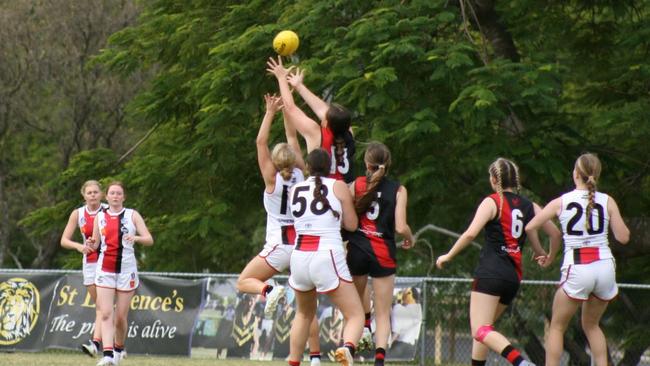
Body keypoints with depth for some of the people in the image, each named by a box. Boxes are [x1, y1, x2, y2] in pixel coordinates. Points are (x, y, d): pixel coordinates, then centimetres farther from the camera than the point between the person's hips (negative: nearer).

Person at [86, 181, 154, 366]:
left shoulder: (132, 215, 2)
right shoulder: (100, 216, 10)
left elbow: (149, 240, -5)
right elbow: (95, 243, 17)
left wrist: (136, 238, -26)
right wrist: (91, 244, -7)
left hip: (126, 270, -2)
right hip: (105, 271, 2)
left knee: (120, 317, 1)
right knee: (106, 314, -12)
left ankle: (119, 349, 24)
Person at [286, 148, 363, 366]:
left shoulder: (294, 191, 12)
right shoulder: (338, 187, 3)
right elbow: (351, 225, 7)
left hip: (299, 256, 4)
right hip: (328, 256, -4)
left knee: (304, 314, 28)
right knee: (355, 315, -2)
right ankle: (348, 347, -33)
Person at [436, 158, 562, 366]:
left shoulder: (492, 202, -2)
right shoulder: (529, 206, 14)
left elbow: (470, 234, -13)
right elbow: (555, 234, 17)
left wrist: (448, 256, -1)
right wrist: (547, 256, 36)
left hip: (491, 272, -7)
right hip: (514, 276, 7)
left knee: (480, 331, -16)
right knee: (483, 328, 22)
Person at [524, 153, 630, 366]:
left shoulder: (561, 202, 0)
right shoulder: (607, 201, 2)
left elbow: (530, 228, 0)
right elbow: (623, 237, 2)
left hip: (577, 270, -2)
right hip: (605, 267, 3)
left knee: (557, 327, 10)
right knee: (591, 325, 22)